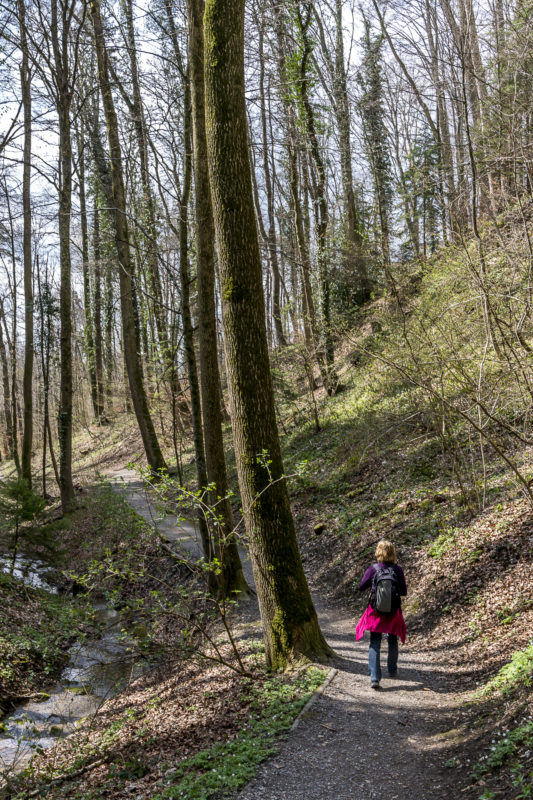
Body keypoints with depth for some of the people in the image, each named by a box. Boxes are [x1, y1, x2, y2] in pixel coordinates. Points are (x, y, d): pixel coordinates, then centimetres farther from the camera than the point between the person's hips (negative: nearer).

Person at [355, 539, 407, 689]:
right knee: (393, 641, 22)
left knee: (374, 644, 2)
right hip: (394, 611, 1)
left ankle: (374, 677, -9)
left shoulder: (373, 569, -9)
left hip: (376, 611, -1)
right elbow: (404, 592, -3)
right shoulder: (398, 569, -8)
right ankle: (392, 670, 37)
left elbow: (361, 587, -2)